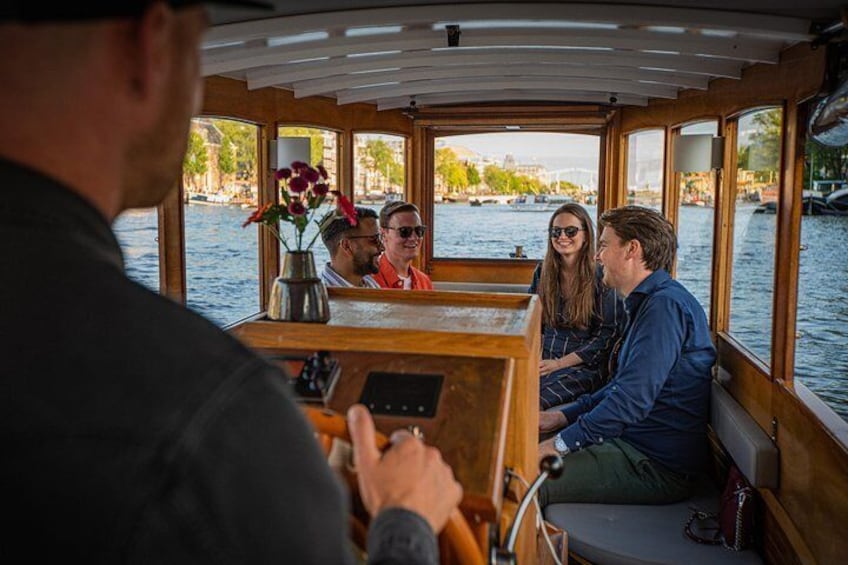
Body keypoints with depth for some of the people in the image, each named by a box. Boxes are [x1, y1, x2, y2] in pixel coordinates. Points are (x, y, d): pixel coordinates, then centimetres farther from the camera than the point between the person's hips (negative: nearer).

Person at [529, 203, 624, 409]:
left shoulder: (602, 277, -4)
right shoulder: (542, 272, 12)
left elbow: (606, 336, -6)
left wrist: (559, 363, -13)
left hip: (585, 365, -4)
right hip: (543, 360, 5)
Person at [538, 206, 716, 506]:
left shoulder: (665, 305, -20)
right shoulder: (647, 303, 16)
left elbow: (633, 399, -27)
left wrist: (559, 444, -23)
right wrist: (563, 416, 12)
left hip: (657, 466, -10)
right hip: (633, 442, 10)